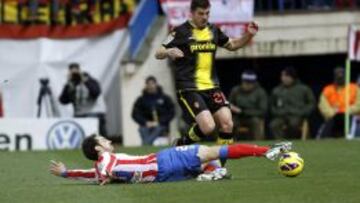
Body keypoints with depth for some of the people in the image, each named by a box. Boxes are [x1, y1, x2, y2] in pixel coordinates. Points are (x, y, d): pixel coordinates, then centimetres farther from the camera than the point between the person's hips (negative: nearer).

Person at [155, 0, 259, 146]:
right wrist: (169, 52, -30)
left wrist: (248, 35, 8)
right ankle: (182, 145, 8)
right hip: (189, 89, -5)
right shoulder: (181, 32, -6)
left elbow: (232, 45, 26)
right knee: (208, 127, -19)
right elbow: (158, 54, -7)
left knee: (227, 124, -9)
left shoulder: (213, 30, 10)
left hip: (211, 87, 5)